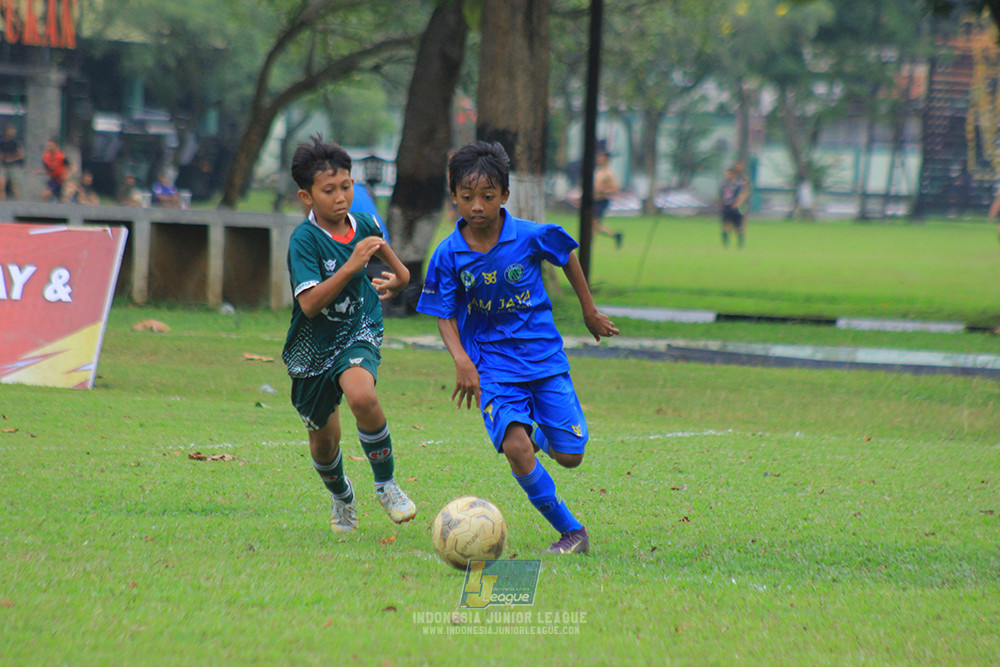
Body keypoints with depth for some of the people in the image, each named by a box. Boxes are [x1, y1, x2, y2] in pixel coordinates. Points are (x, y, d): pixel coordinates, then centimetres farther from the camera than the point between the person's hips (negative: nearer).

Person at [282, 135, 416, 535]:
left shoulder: (363, 225, -3)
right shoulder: (304, 240, -19)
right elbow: (309, 303, -29)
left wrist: (397, 273, 27)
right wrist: (351, 266, -33)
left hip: (358, 335, 1)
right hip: (314, 347, -1)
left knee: (362, 397, -32)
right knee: (324, 440, 12)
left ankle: (386, 484, -13)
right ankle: (341, 498, 45)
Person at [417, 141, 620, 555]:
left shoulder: (531, 237, -11)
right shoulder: (448, 255, -10)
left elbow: (567, 257, 9)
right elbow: (444, 317, -3)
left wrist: (590, 312, 18)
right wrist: (461, 361, -20)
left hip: (544, 355, 1)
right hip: (491, 363, -1)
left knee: (568, 456, -1)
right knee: (515, 447, -22)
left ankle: (541, 433, 38)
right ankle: (571, 532, -6)